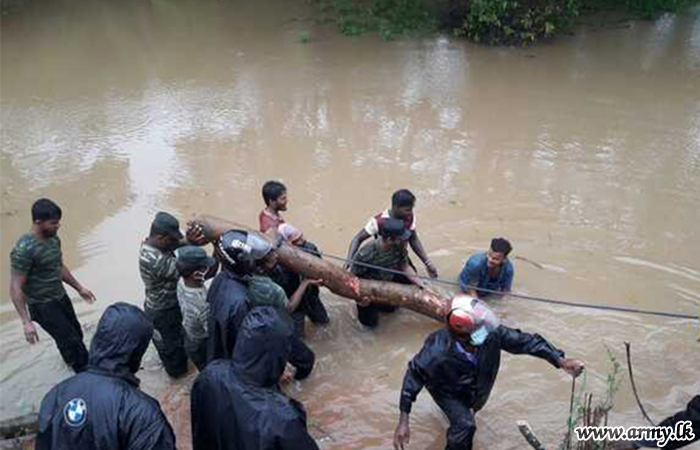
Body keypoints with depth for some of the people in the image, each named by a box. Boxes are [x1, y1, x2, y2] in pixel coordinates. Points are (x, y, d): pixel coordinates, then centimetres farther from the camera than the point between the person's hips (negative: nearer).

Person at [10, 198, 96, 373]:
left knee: (76, 334, 20)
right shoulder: (24, 249, -27)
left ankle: (72, 360, 48)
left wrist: (79, 288, 19)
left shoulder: (53, 238, -2)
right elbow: (16, 288, -24)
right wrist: (26, 322, -27)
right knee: (72, 341, -3)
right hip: (42, 306, -8)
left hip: (61, 297, 8)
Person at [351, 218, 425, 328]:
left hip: (388, 282, 5)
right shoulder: (366, 255, -39)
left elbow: (405, 266, -9)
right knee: (370, 321, -2)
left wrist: (418, 281, -21)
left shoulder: (399, 246, -24)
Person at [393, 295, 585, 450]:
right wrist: (403, 420, -32)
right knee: (465, 425, -23)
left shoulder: (491, 333, -36)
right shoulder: (437, 352, -44)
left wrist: (560, 361, -30)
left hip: (474, 388, 5)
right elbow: (414, 375, -31)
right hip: (446, 389, -4)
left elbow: (524, 341, -25)